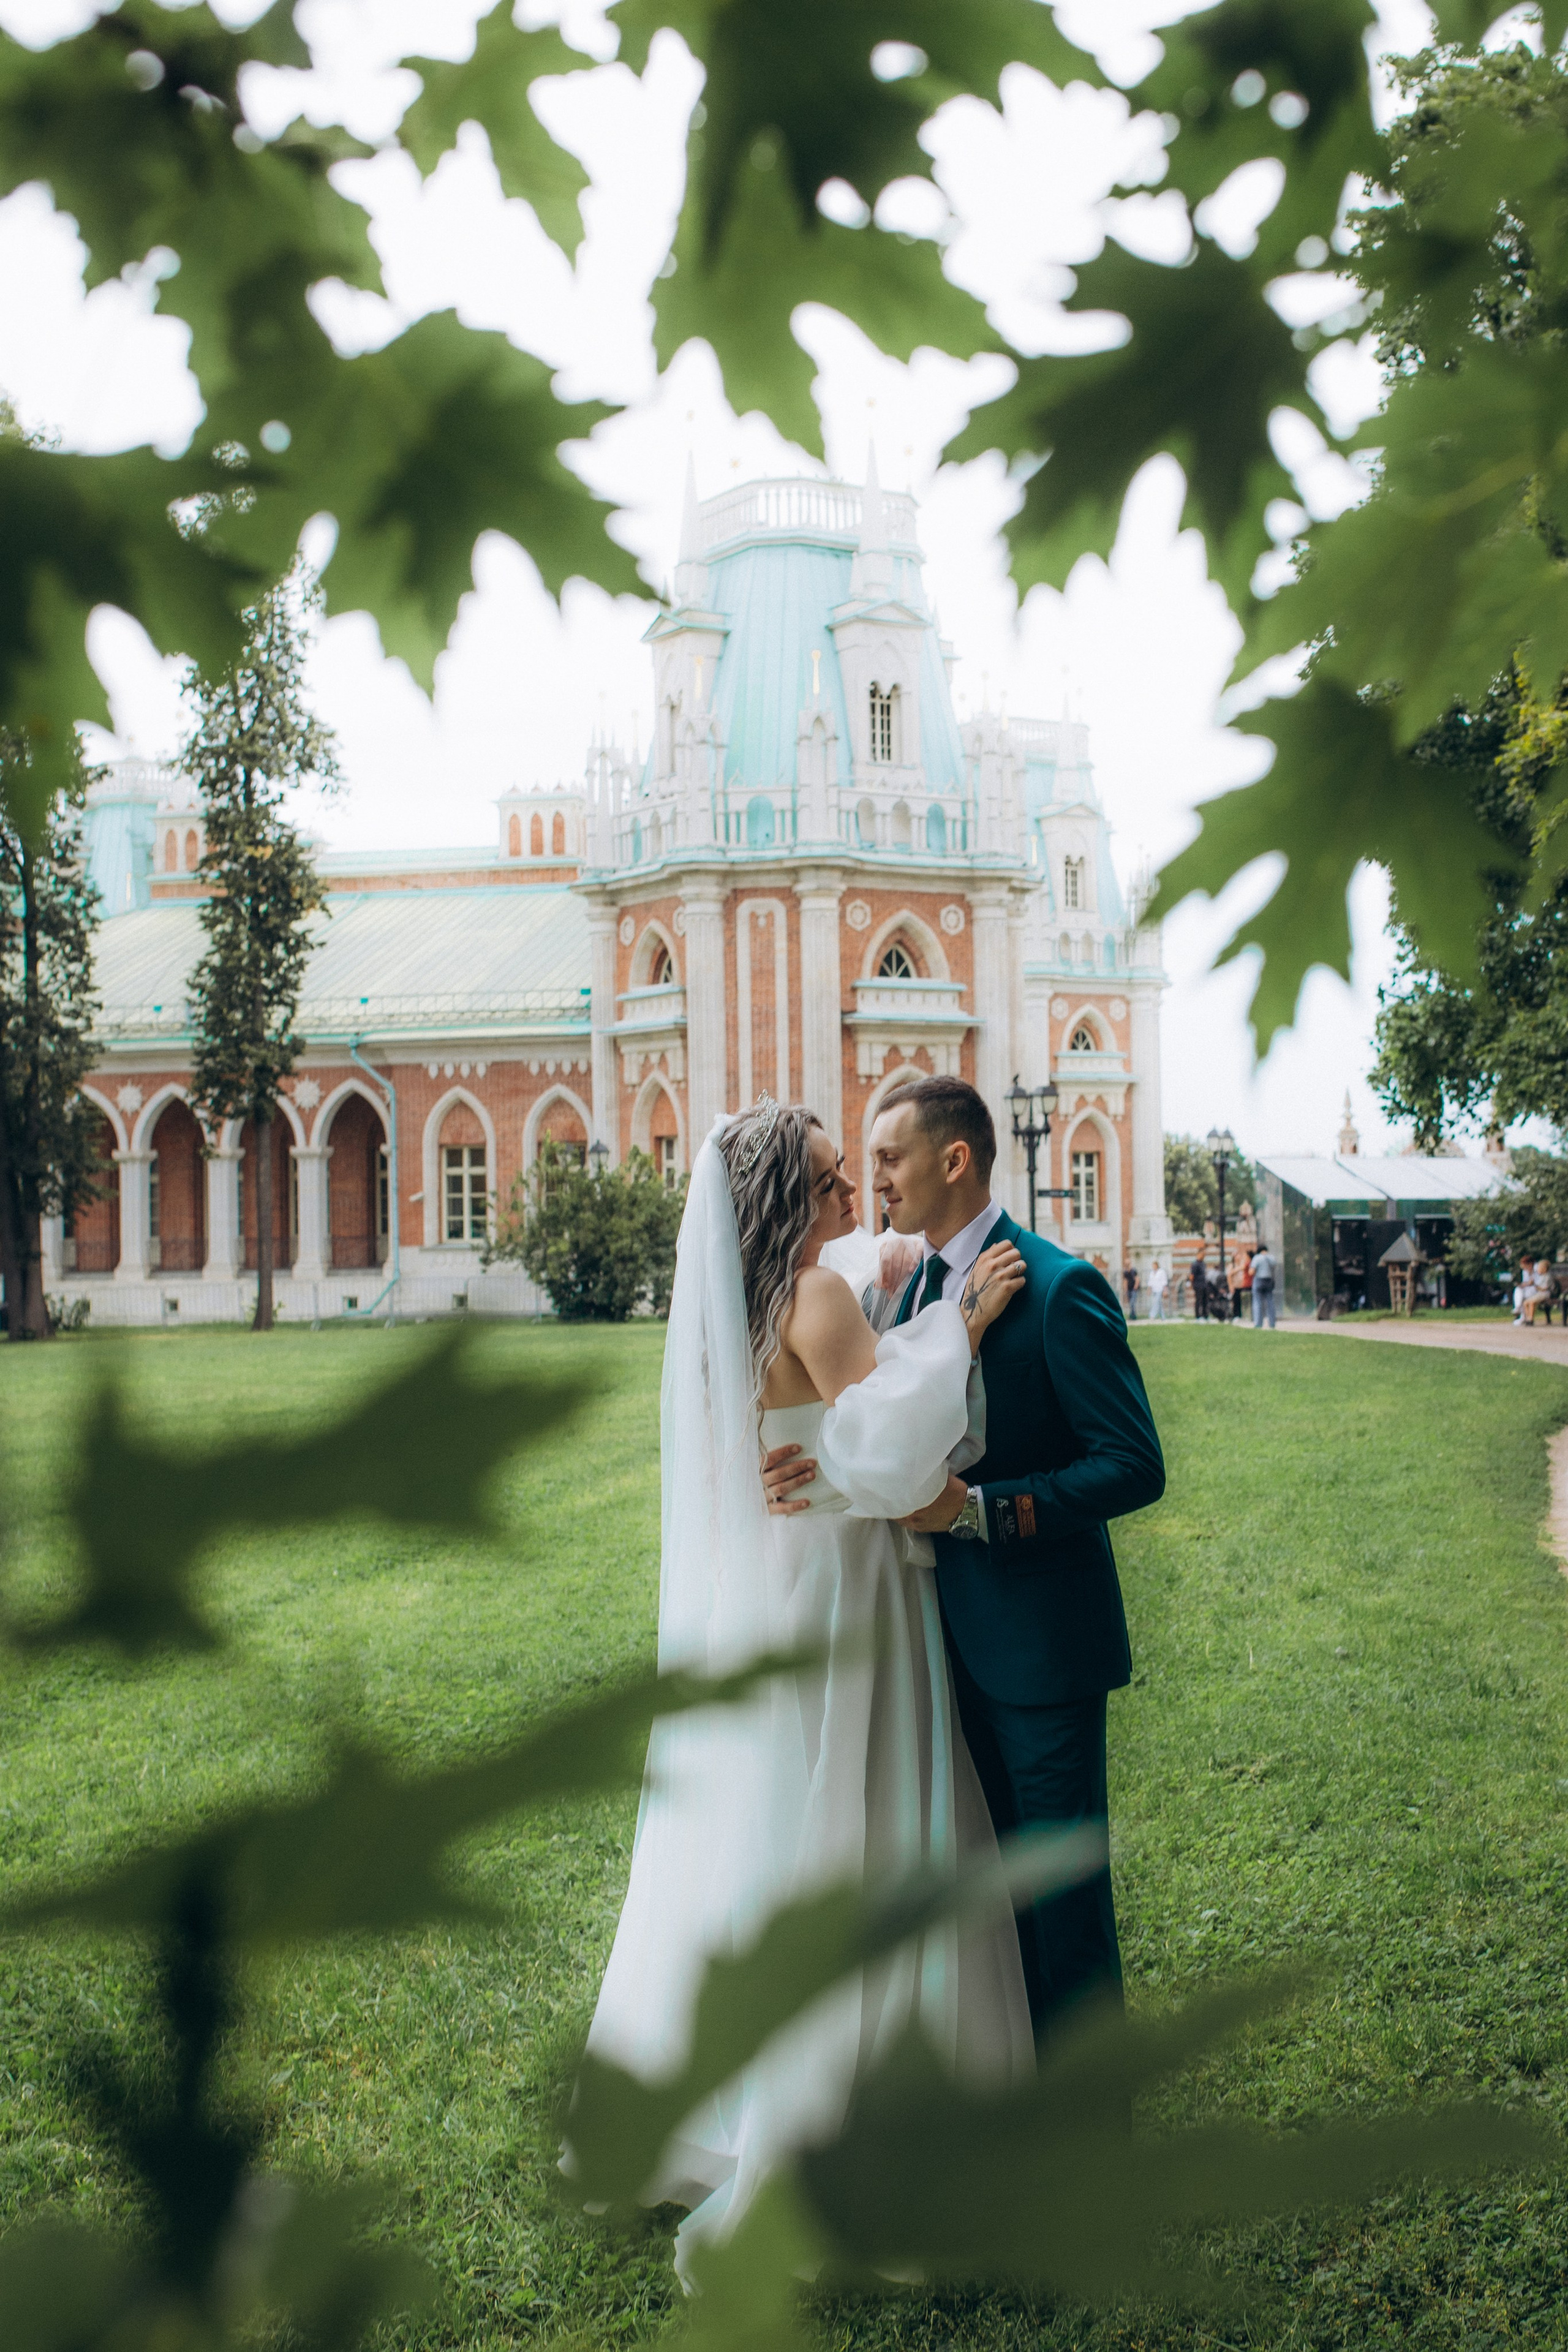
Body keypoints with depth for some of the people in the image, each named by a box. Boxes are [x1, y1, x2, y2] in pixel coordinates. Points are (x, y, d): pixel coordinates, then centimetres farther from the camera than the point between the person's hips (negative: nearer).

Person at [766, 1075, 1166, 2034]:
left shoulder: (1060, 1289, -17)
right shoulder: (921, 1287, 9)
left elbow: (1134, 1467, -19)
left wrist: (978, 1507, -26)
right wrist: (825, 1464, -12)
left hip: (1042, 1636, -8)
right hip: (962, 1633, 8)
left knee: (1062, 1886, 3)